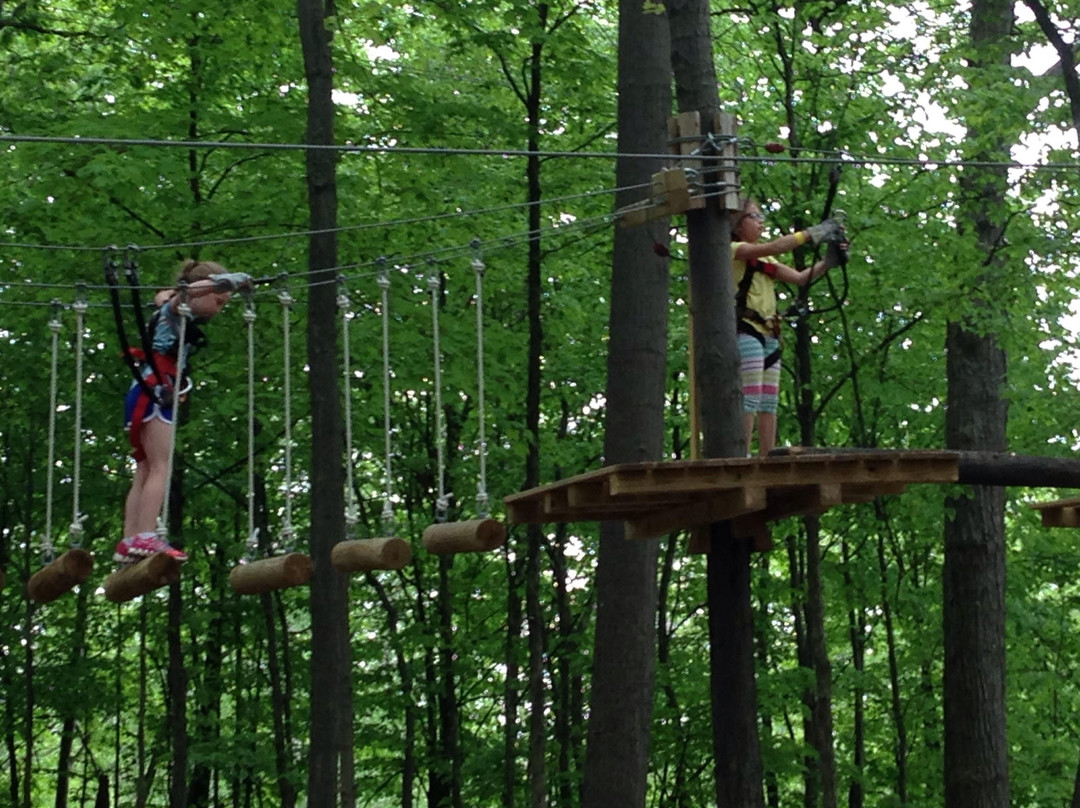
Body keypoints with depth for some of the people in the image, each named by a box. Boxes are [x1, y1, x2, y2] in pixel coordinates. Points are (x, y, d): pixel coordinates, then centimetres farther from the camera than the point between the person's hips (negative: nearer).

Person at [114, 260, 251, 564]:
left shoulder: (171, 309, 21)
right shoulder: (177, 310, -6)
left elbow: (161, 296, 45)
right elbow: (195, 287, -28)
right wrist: (238, 279, -24)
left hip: (151, 396, 10)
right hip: (153, 394, -10)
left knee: (145, 472, 6)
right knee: (160, 467, -16)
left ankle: (128, 543, 2)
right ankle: (146, 537, -25)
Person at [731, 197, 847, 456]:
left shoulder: (765, 261, 24)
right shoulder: (734, 250, 0)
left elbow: (800, 277, 15)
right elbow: (771, 248, -17)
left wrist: (827, 262, -2)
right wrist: (811, 233, -18)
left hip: (768, 336, 8)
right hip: (746, 330, -8)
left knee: (769, 404, 3)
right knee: (749, 400, -16)